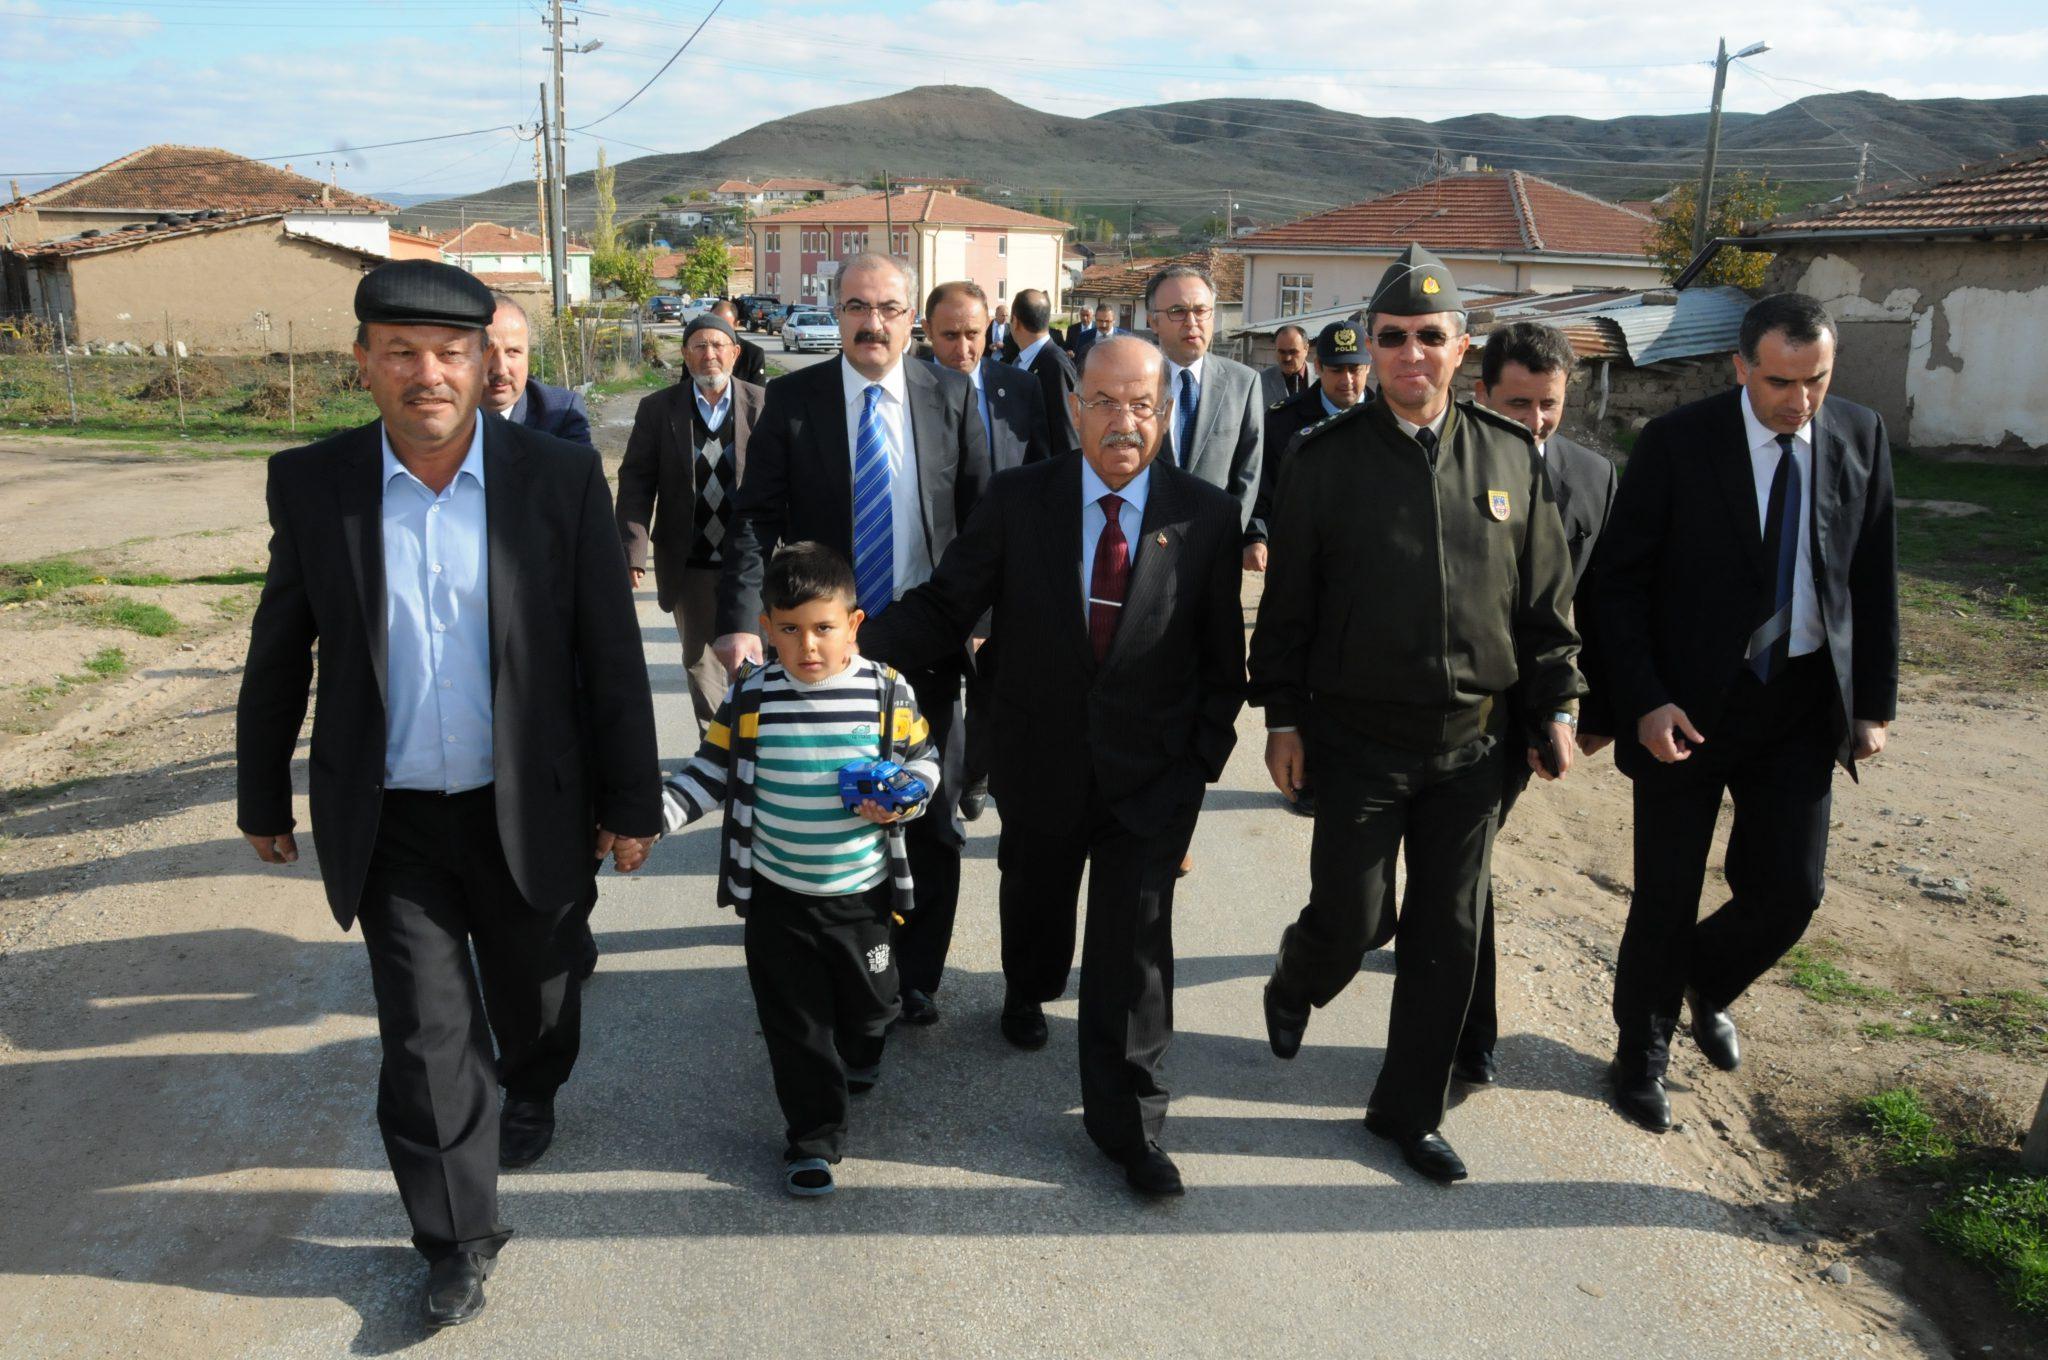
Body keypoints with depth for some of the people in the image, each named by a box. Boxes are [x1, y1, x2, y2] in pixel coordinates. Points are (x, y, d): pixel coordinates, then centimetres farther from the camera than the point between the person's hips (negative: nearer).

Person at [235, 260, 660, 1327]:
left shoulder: (560, 479, -10)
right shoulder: (311, 483, -5)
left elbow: (612, 653, -6)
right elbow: (279, 656, 4)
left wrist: (631, 801, -3)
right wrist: (262, 797, 11)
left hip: (527, 809, 0)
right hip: (391, 821, 0)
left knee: (532, 993, 21)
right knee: (426, 1036, 6)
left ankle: (531, 1091, 55)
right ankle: (458, 1238, 26)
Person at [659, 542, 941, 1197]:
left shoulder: (887, 692, -9)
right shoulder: (751, 697, -7)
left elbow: (922, 759, 3)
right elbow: (712, 772, 2)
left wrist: (901, 800, -16)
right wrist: (654, 810, -11)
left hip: (860, 890, 1)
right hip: (777, 895, 0)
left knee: (868, 996, 19)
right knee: (794, 1019, 7)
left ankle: (860, 1054, 54)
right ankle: (814, 1137, 22)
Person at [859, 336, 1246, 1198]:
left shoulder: (1205, 517, -8)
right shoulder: (1017, 502, -9)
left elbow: (1223, 653, 1)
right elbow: (944, 609, -10)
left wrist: (1206, 755, -1)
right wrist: (851, 645, -25)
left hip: (1153, 773, -1)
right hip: (1041, 762, 2)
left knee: (1134, 941, -1)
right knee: (1033, 899, 24)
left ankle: (1127, 1123, 16)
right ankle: (1028, 991, 58)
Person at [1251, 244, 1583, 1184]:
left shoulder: (1510, 456, 3)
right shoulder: (1327, 458, -4)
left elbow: (1545, 597, 8)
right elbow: (1287, 602, -2)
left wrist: (1555, 706, 5)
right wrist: (1282, 717, -4)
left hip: (1472, 740, 3)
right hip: (1357, 738, -3)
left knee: (1448, 937, 9)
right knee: (1351, 920, 3)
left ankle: (1409, 1110, 27)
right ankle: (1294, 986, 40)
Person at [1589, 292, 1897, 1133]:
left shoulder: (1861, 439, 1)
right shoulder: (1678, 443, -11)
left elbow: (1875, 581, 7)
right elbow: (1620, 583, -9)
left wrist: (1874, 701, 5)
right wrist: (1642, 701, -16)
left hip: (1804, 703, 3)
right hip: (1689, 704, -3)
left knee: (1789, 888, 2)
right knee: (1667, 897, 6)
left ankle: (1706, 985, 36)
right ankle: (1643, 1048, 29)